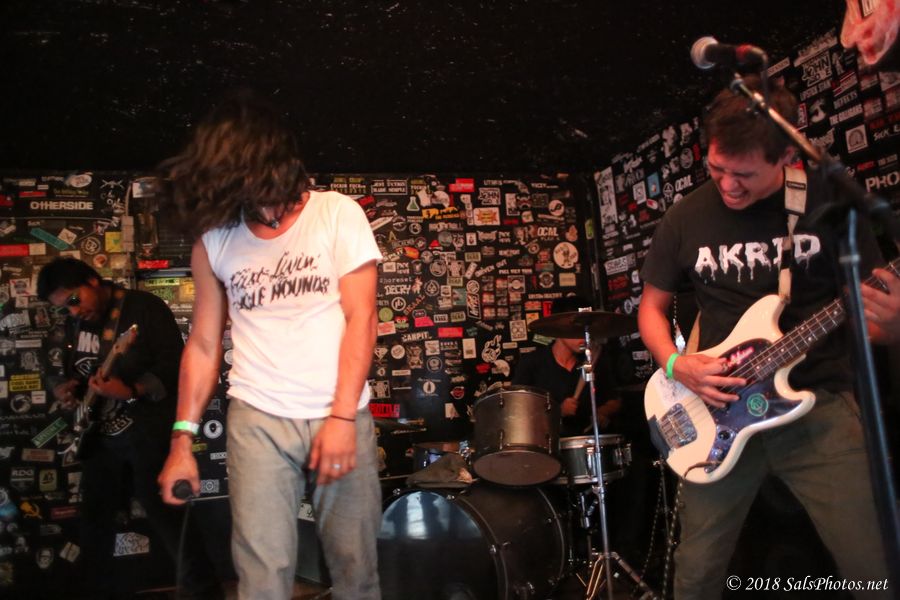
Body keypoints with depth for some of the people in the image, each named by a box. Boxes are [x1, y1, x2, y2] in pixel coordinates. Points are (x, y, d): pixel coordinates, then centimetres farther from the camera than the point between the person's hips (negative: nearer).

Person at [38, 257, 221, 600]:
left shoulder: (144, 307, -11)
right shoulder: (75, 323, 10)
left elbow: (174, 364, -17)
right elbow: (72, 371, 22)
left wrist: (131, 390, -27)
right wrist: (64, 389, 0)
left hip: (148, 430, -7)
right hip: (101, 433, 8)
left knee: (161, 511, -7)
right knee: (94, 514, 15)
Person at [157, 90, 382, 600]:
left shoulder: (337, 214, -2)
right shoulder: (214, 240, 6)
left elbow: (361, 319, -7)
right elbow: (204, 344, 11)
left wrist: (342, 417, -14)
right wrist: (183, 440, 8)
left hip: (343, 416, -1)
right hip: (258, 421, 2)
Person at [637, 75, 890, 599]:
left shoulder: (830, 203, -3)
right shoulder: (686, 219, 2)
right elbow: (652, 307, 11)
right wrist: (676, 365, -8)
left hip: (820, 406, -1)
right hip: (721, 414, 2)